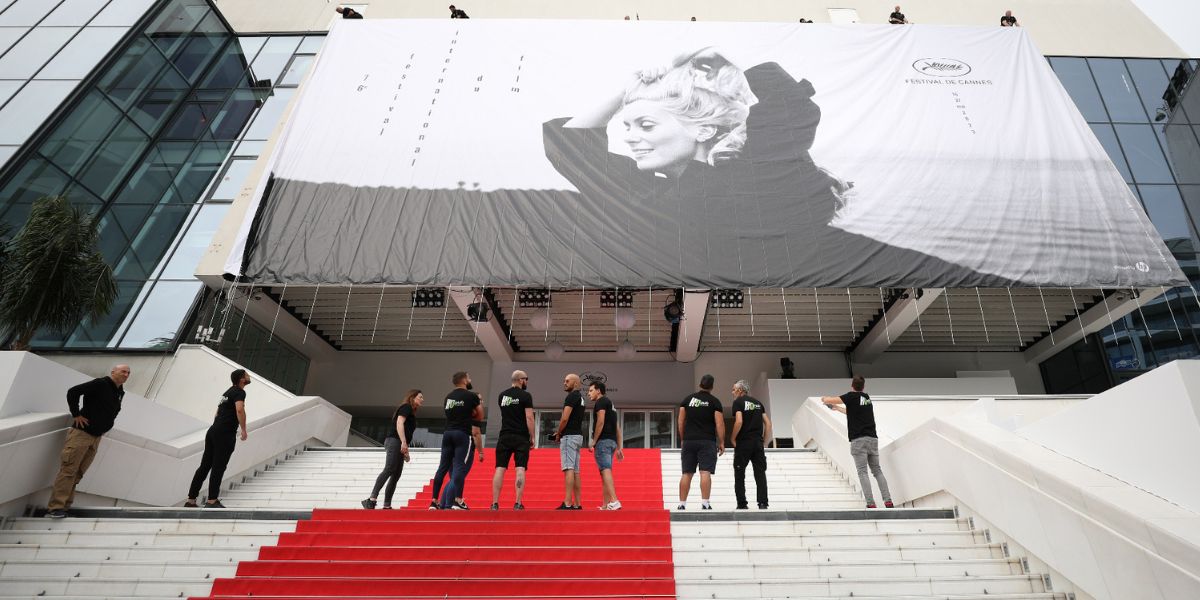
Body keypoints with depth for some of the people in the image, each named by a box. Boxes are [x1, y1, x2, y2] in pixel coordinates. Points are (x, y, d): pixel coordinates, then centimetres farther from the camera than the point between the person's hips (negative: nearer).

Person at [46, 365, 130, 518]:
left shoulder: (120, 392, 11)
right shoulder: (100, 383, -12)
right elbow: (73, 392, -18)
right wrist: (76, 415, -16)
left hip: (96, 437, 7)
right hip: (81, 432, -7)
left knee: (78, 472, 9)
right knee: (68, 470, -8)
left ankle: (64, 506, 14)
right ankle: (55, 507, -5)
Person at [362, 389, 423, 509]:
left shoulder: (411, 413, 27)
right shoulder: (406, 407, 3)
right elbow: (399, 423, -11)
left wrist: (405, 452, 23)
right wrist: (404, 442, -22)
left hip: (399, 445, 9)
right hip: (394, 441, -9)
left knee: (396, 476, 2)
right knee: (388, 470, -21)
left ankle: (387, 506, 0)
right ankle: (372, 499, -29)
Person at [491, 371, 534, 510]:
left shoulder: (502, 395, 13)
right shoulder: (525, 396, -6)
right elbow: (529, 417, -11)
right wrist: (532, 438, -5)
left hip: (504, 436, 5)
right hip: (521, 437, -5)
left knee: (500, 468, 4)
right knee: (520, 469, -3)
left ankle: (495, 503, 3)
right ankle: (518, 504, -6)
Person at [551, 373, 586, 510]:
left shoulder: (572, 396, -9)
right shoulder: (581, 398, 20)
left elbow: (565, 418, -17)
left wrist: (558, 433, -3)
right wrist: (560, 432, 14)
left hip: (569, 436, -10)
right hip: (578, 436, 10)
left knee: (568, 469, -12)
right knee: (575, 471, 9)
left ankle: (567, 504, -15)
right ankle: (577, 504, 11)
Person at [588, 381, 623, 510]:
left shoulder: (601, 402, -1)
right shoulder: (611, 404, 25)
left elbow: (600, 422, -15)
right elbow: (618, 428, 22)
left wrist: (593, 441, -11)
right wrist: (620, 448, 19)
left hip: (603, 441, -9)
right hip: (612, 441, 9)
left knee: (605, 470, -16)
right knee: (606, 472, 9)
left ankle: (614, 501, -27)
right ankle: (606, 505, 9)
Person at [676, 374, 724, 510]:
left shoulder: (688, 399, 11)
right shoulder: (714, 401, 1)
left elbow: (680, 421, 9)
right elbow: (719, 423, -5)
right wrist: (721, 442, 2)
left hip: (689, 441, 3)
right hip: (707, 442, -3)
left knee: (687, 473, 6)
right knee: (705, 472, -6)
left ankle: (682, 504, 8)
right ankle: (705, 504, -11)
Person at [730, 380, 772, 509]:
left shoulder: (738, 402, -3)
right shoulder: (758, 403, 15)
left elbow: (739, 421, -16)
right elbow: (768, 423, 10)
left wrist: (732, 438, -6)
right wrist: (765, 441, 13)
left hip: (743, 443, -5)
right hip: (758, 443, 5)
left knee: (739, 474, 5)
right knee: (760, 473, 7)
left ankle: (742, 504, 5)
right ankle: (763, 503, 2)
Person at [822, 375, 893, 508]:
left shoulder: (852, 396, -2)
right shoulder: (867, 398, 18)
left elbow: (826, 400, -7)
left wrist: (825, 399, 17)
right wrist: (837, 408, 42)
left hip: (859, 440, -6)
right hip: (873, 438, 6)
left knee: (862, 472, -6)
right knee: (877, 470, 10)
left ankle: (871, 503, -12)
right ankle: (888, 500, 2)